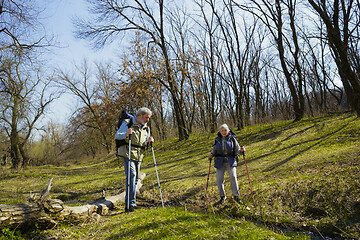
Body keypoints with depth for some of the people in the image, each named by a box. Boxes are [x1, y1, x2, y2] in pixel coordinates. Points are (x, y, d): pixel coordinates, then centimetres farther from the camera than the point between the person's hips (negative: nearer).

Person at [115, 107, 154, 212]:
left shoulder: (146, 128, 15)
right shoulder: (128, 123, -2)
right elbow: (117, 135, -5)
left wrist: (149, 141, -4)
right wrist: (126, 134, -25)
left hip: (139, 156, 6)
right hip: (128, 154, -6)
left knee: (136, 178, 7)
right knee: (131, 175, -18)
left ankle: (130, 203, 19)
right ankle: (130, 203, -15)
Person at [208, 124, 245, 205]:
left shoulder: (232, 139, 0)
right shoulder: (217, 140, 5)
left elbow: (237, 150, 4)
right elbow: (214, 150, 14)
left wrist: (241, 150, -17)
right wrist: (211, 154, -5)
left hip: (230, 161, -2)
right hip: (220, 162, 2)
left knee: (233, 177, -12)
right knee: (219, 180, 0)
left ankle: (236, 196, 7)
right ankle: (222, 197, 20)